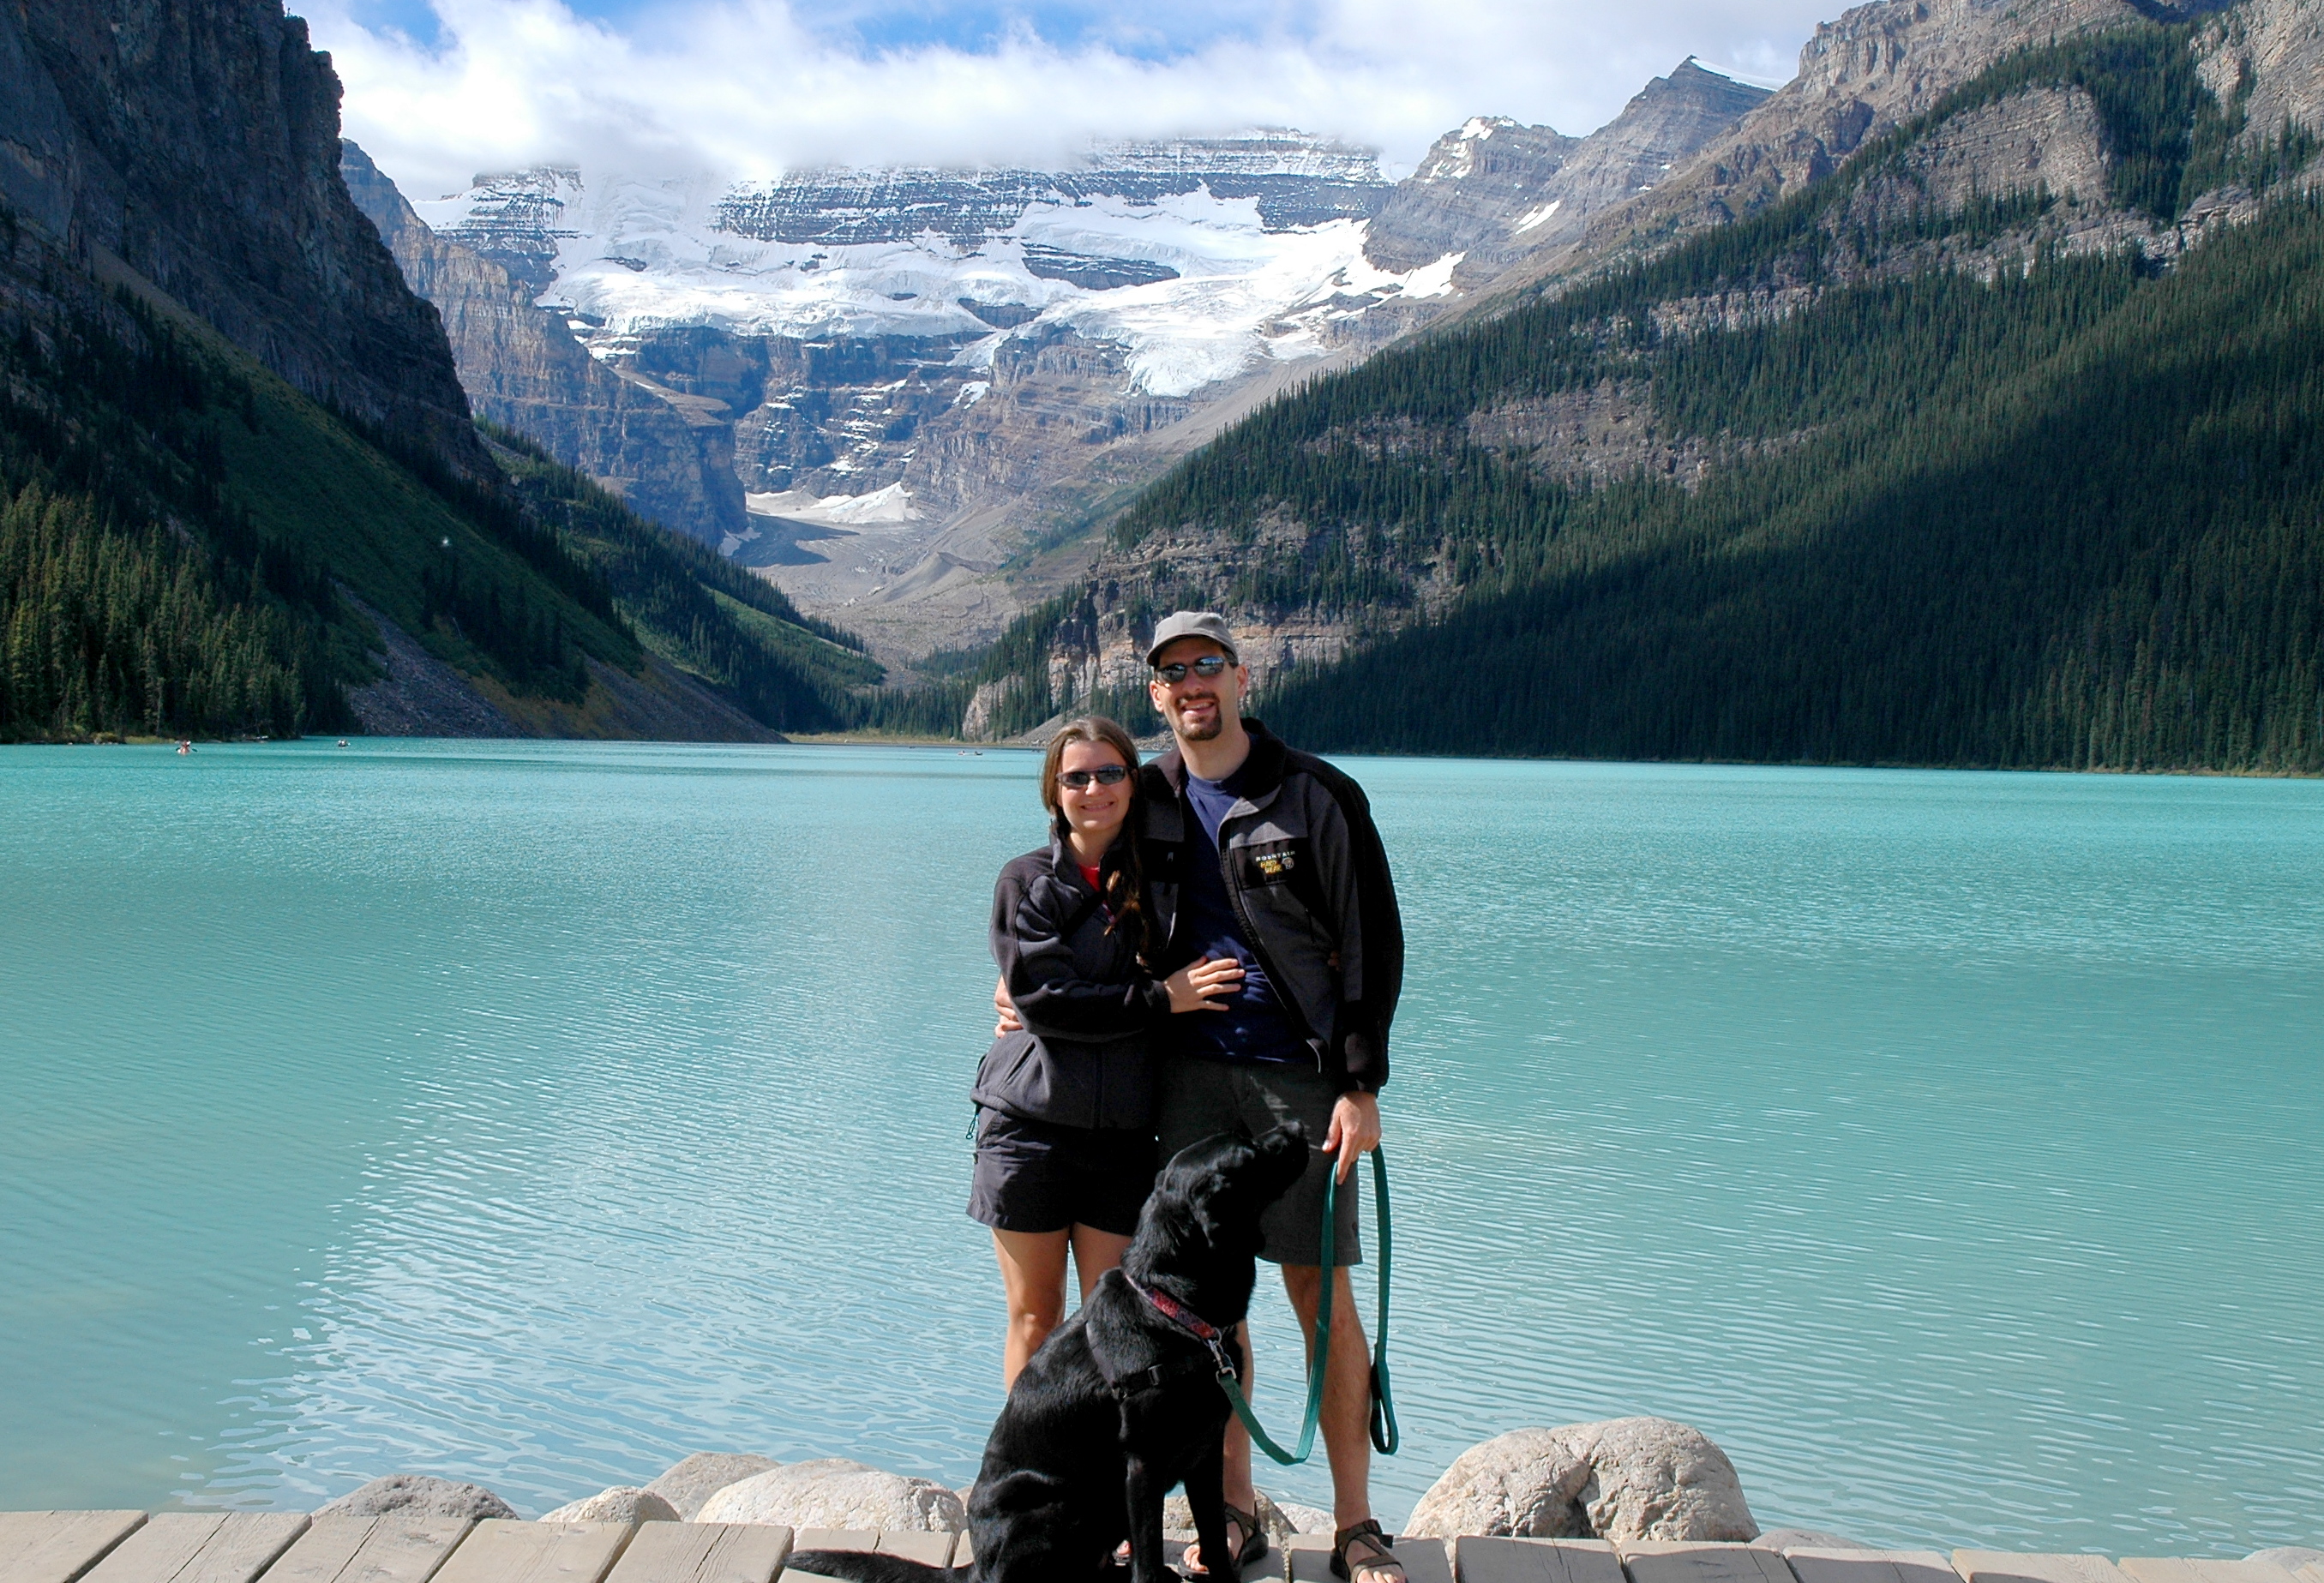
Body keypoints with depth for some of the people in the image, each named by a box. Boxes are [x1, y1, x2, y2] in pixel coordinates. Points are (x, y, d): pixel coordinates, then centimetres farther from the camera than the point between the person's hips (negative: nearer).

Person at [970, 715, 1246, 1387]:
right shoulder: (1027, 880, 0)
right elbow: (1040, 998, -11)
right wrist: (1160, 999, -14)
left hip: (1123, 1129, 2)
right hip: (1031, 1122, -2)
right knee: (1035, 1318, 6)